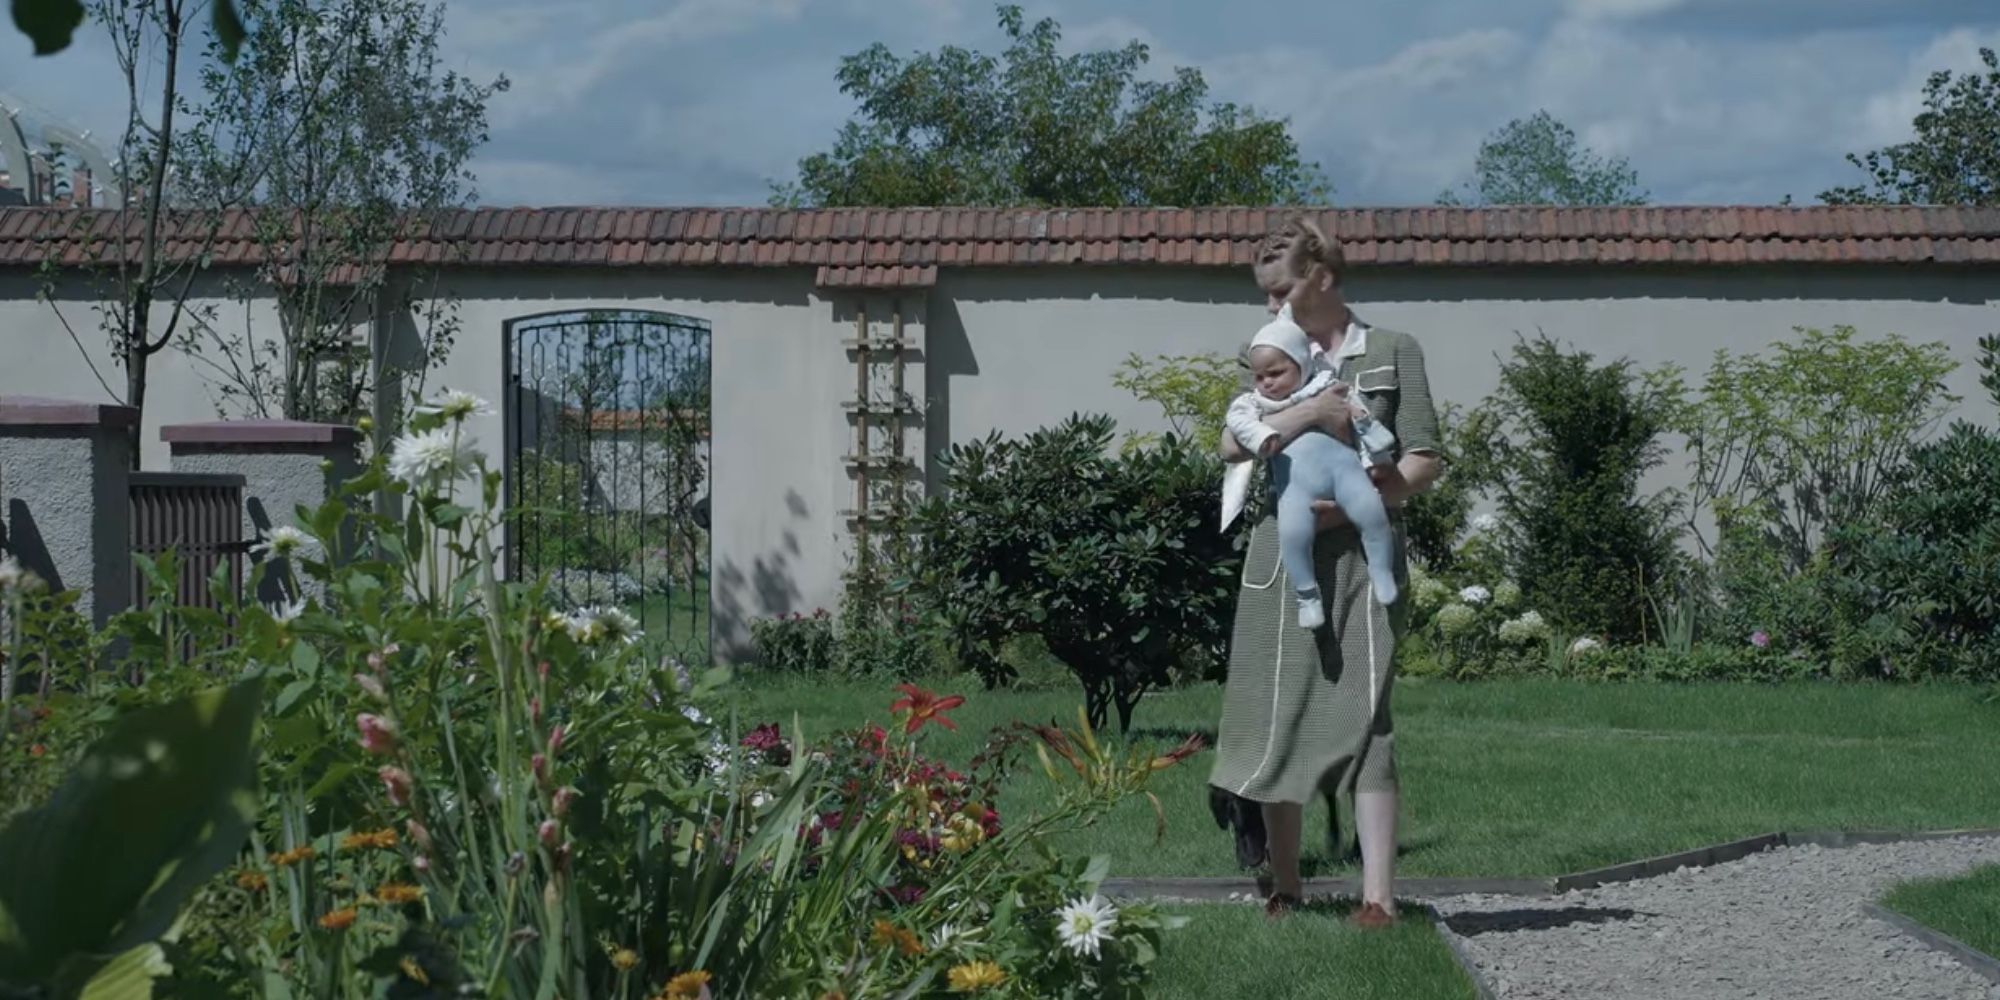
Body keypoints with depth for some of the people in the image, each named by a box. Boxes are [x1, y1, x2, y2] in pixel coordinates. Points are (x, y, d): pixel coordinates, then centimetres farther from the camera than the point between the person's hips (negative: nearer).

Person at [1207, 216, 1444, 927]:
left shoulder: (1392, 353, 7)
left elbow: (1424, 461, 1)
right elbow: (1231, 446, 5)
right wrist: (1308, 413, -11)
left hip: (1362, 552, -3)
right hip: (1280, 553, 3)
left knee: (1362, 714, -10)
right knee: (1276, 714, 3)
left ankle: (1378, 895, -12)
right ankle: (1284, 885, 14)